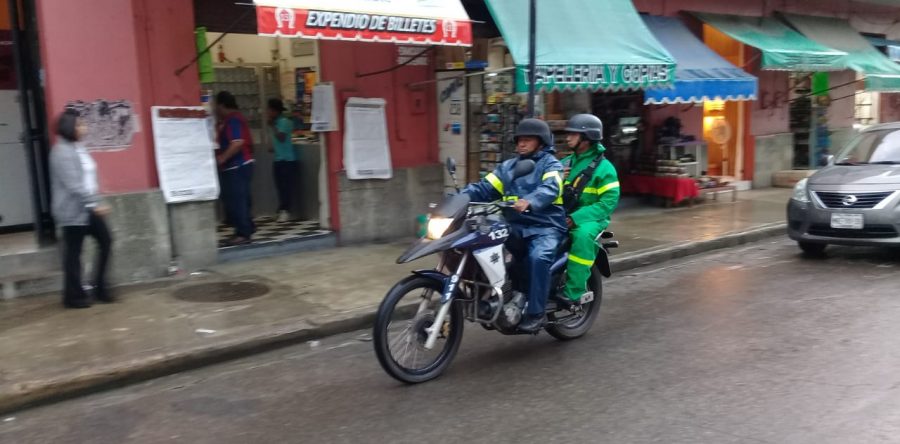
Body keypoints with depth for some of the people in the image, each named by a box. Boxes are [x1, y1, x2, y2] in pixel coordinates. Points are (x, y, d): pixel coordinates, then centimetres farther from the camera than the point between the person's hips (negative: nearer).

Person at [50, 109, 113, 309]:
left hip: (88, 208, 9)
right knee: (73, 252, 1)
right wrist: (94, 204, -25)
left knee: (105, 241, 7)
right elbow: (73, 185, -22)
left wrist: (95, 202, 14)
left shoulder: (78, 148, 14)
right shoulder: (62, 152, -15)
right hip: (73, 211, -9)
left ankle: (100, 286, 17)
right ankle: (74, 295, 13)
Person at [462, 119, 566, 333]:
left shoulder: (551, 164, 3)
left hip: (545, 227, -6)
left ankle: (535, 312, -24)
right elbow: (484, 188, 10)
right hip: (515, 226, 6)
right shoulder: (507, 167, 21)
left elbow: (550, 189, -19)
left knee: (538, 257, -33)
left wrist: (529, 202, -40)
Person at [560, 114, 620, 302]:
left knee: (583, 236, -38)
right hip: (563, 216, 6)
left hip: (589, 218, -6)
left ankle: (573, 292, -34)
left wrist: (576, 218, -22)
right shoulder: (566, 162, 13)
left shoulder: (604, 167, -7)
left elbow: (609, 202, -14)